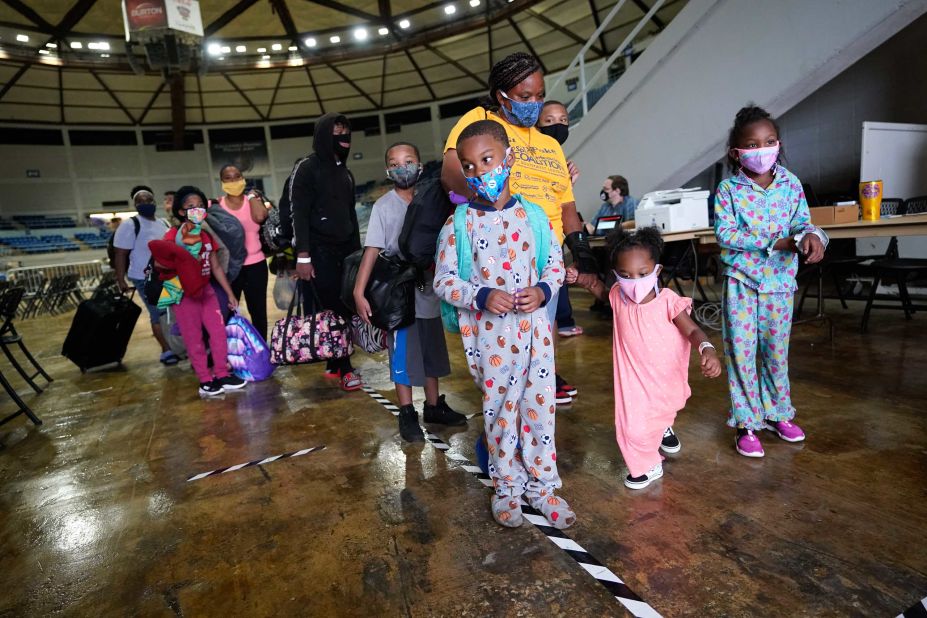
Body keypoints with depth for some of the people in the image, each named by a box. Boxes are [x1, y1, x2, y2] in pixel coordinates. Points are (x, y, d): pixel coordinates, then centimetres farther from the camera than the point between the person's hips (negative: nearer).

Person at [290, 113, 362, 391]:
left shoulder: (345, 172, 18)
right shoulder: (307, 168, -3)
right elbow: (298, 214, -10)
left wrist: (357, 250, 16)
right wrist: (302, 256, -17)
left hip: (345, 251, 6)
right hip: (319, 252, -6)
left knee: (346, 309, 3)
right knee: (332, 310, -6)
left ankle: (335, 363, 16)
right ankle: (344, 368, 4)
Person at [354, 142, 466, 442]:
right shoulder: (383, 206, -8)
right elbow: (372, 250, -13)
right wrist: (359, 292, -22)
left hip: (429, 291, 5)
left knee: (432, 353, 15)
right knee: (403, 355, 4)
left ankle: (434, 406, 32)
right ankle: (407, 414, 20)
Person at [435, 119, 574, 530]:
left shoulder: (533, 215, 2)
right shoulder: (459, 224, -4)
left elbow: (556, 263, 9)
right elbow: (443, 280, -4)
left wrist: (542, 290, -11)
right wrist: (482, 296, -19)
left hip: (534, 328, 2)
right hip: (489, 334, -2)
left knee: (540, 407, 10)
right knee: (499, 410, 11)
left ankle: (541, 485, 31)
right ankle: (506, 487, 32)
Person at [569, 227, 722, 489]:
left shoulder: (667, 301, -24)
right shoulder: (618, 296, -14)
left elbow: (692, 331, -18)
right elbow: (602, 291, 10)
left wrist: (707, 349, -38)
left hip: (665, 375, -1)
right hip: (634, 376, 1)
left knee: (663, 410, 26)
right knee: (633, 425, 1)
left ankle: (663, 429, 62)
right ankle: (648, 466, 29)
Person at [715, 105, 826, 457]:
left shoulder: (791, 184, 2)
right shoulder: (728, 189, -8)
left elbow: (802, 222, 1)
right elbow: (725, 233, -15)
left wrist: (811, 236, -23)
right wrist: (773, 243, -19)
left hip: (780, 279, 3)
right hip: (741, 280, -3)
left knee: (777, 349, 13)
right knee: (741, 349, -1)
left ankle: (777, 412, 32)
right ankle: (746, 424, 11)